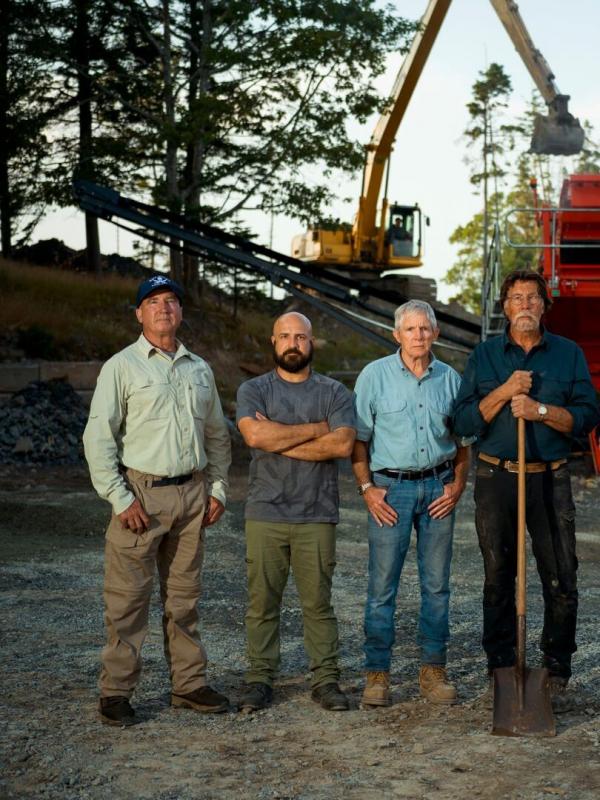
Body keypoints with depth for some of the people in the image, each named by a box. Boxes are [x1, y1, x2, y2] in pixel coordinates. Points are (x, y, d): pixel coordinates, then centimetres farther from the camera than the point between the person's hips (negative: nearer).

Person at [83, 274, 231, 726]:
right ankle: (116, 693, 5)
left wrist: (218, 488, 11)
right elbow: (98, 438, -7)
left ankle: (189, 684, 21)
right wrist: (120, 499, -13)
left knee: (184, 597, 12)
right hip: (141, 493, -5)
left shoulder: (200, 369, 13)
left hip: (192, 494, 5)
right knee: (128, 599, -3)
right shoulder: (122, 366, -2)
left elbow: (217, 434, 21)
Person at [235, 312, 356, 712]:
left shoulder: (335, 393, 7)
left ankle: (326, 679, 13)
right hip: (265, 514, 0)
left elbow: (343, 444, -10)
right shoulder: (253, 390, 6)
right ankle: (260, 679, 14)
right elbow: (256, 435, -13)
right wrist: (315, 429, -7)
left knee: (318, 602, 4)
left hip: (317, 516, 0)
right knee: (262, 602, 4)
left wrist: (281, 441, -9)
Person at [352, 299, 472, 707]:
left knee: (437, 584, 7)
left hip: (438, 486, 3)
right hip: (391, 487, -3)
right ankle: (378, 673, 5)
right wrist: (367, 487, -6)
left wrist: (458, 485, 2)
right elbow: (358, 438, 1)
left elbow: (464, 440, 14)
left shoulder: (450, 379, 7)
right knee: (382, 585, -3)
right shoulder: (375, 375, -1)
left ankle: (433, 669, 17)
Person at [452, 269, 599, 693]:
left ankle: (558, 664, 12)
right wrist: (504, 393, -12)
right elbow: (465, 420, 1)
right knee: (498, 575, 6)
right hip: (497, 478, 0)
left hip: (551, 479, 0)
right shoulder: (485, 355, 8)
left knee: (561, 575, -2)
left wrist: (541, 410, -14)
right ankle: (500, 664, 17)